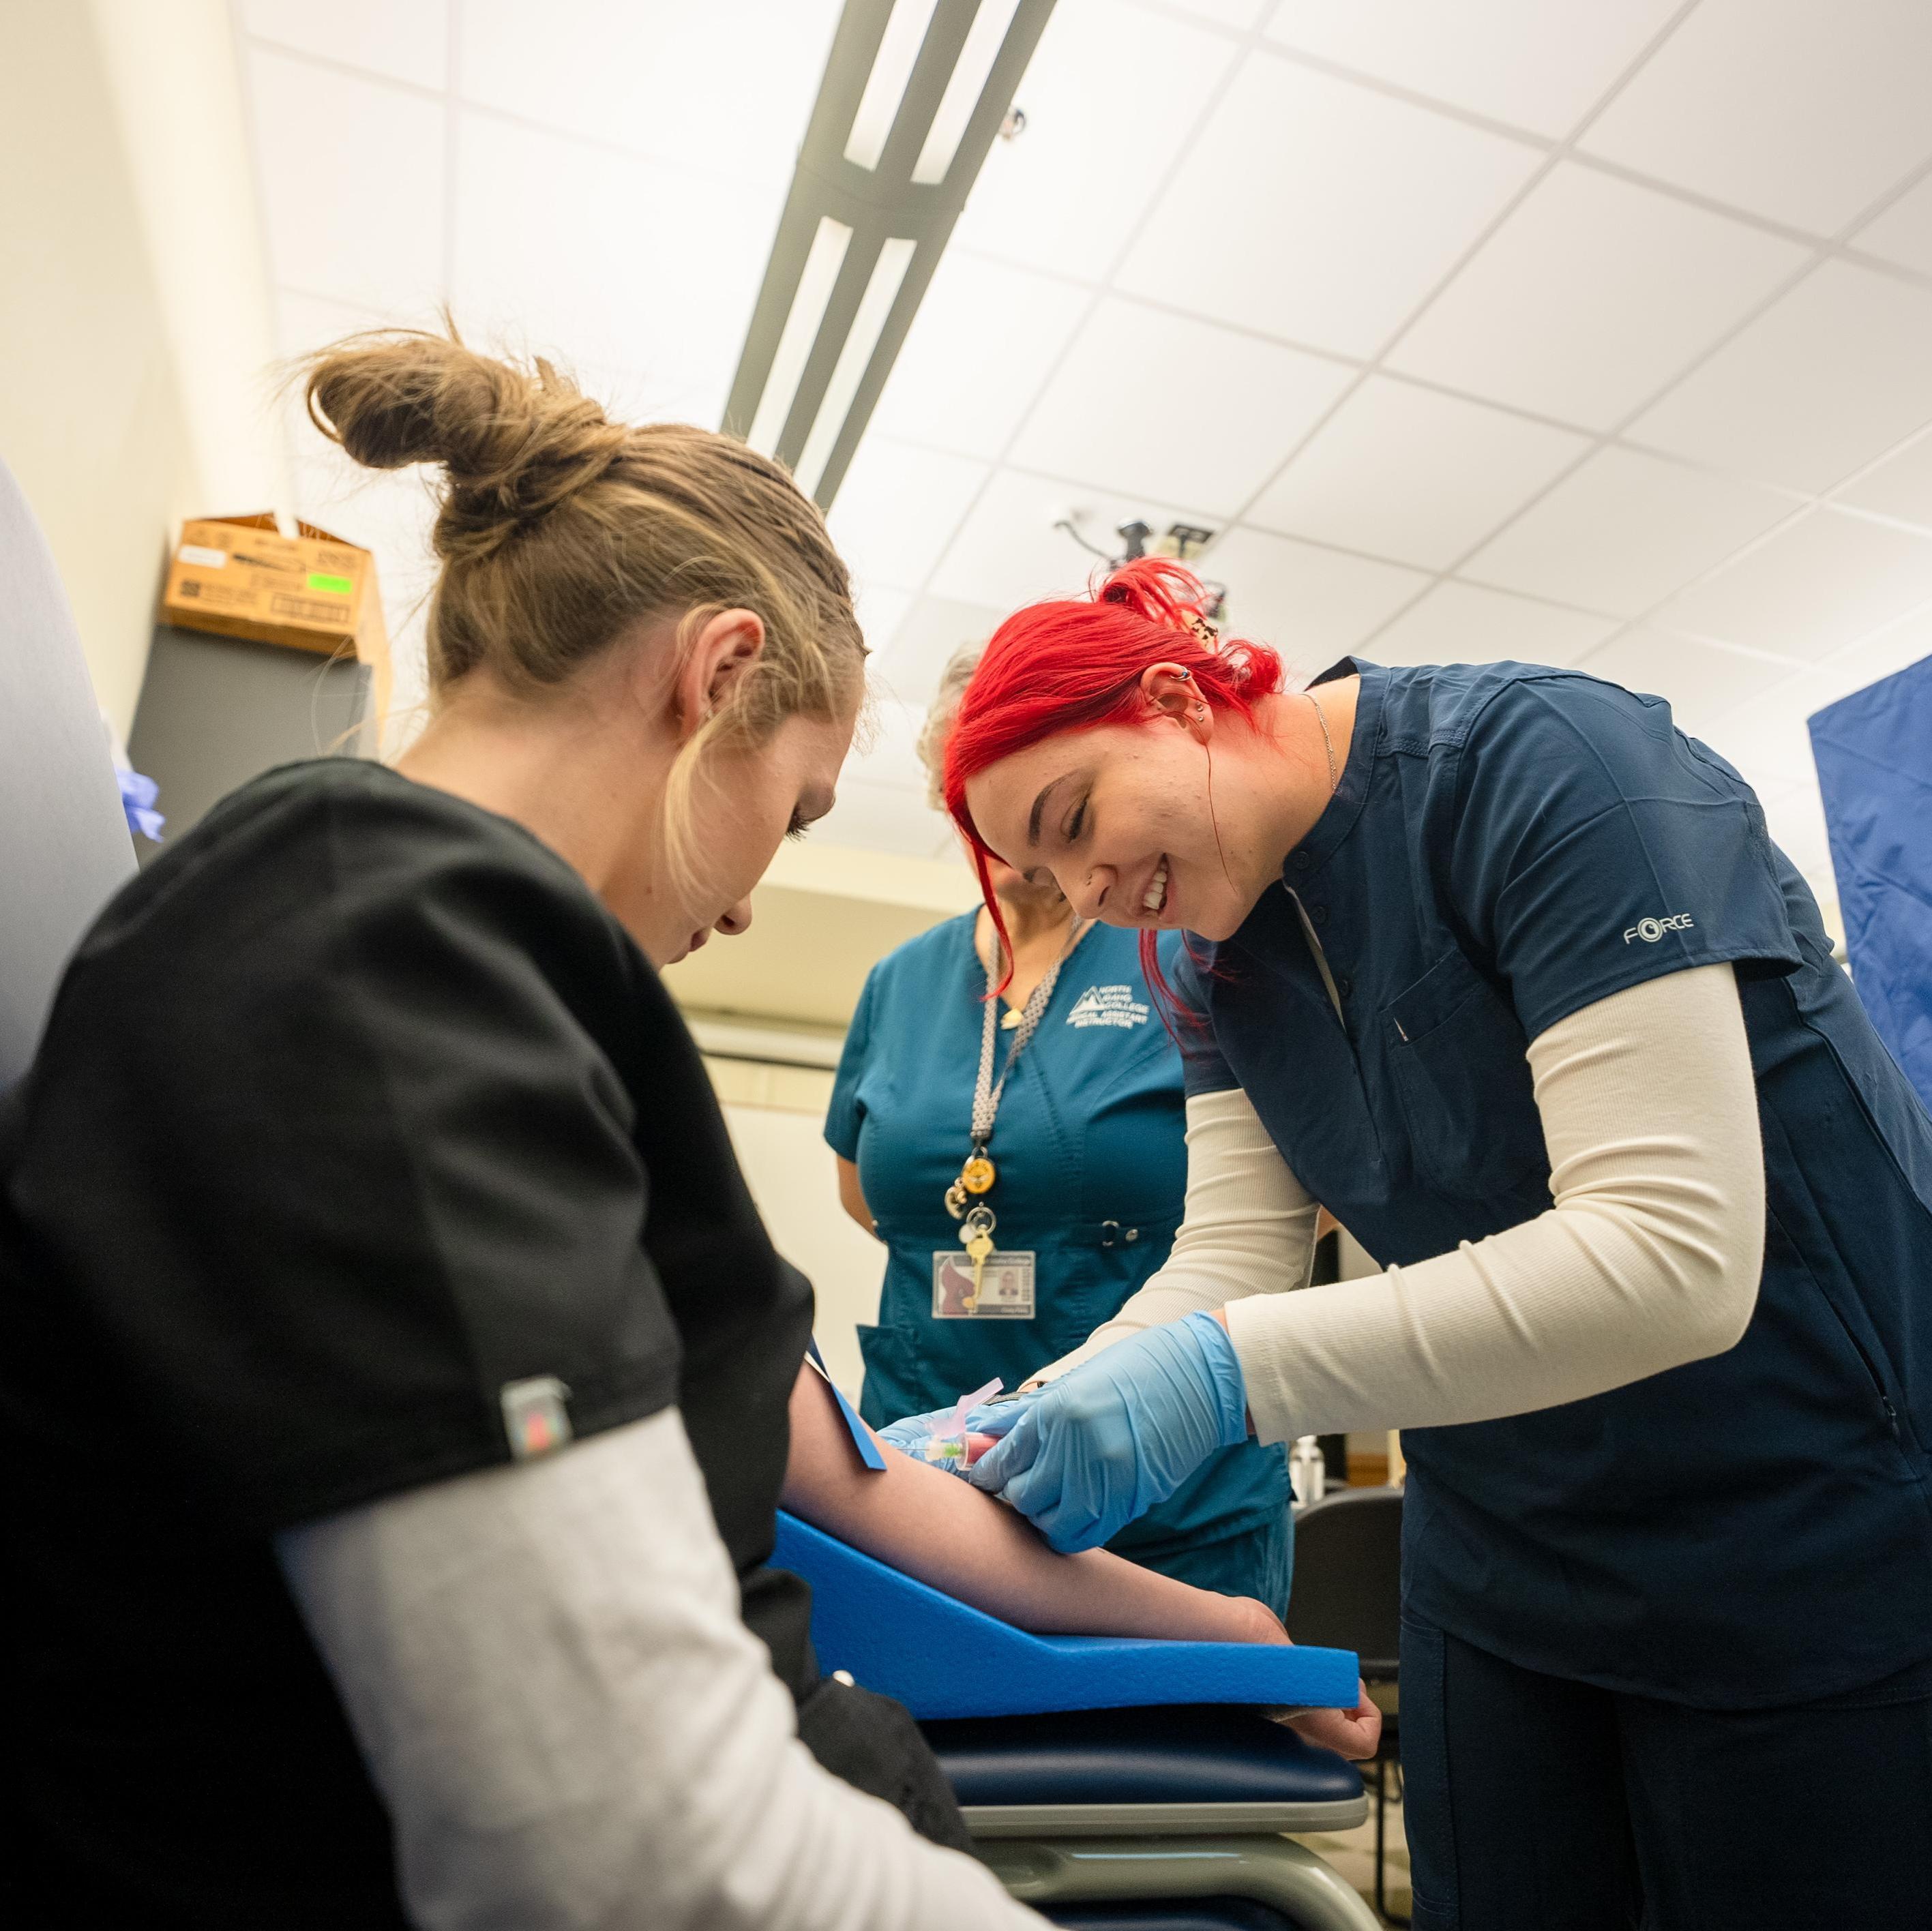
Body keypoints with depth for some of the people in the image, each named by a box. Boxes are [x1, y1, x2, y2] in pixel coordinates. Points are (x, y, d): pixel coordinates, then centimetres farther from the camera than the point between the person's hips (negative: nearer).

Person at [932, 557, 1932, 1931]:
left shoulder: (1541, 759, -22)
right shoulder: (1226, 965, 1)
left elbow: (1673, 1252, -30)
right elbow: (1231, 1265, -5)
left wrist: (1226, 1373, -36)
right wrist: (1015, 1426, -20)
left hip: (1816, 1553, -6)